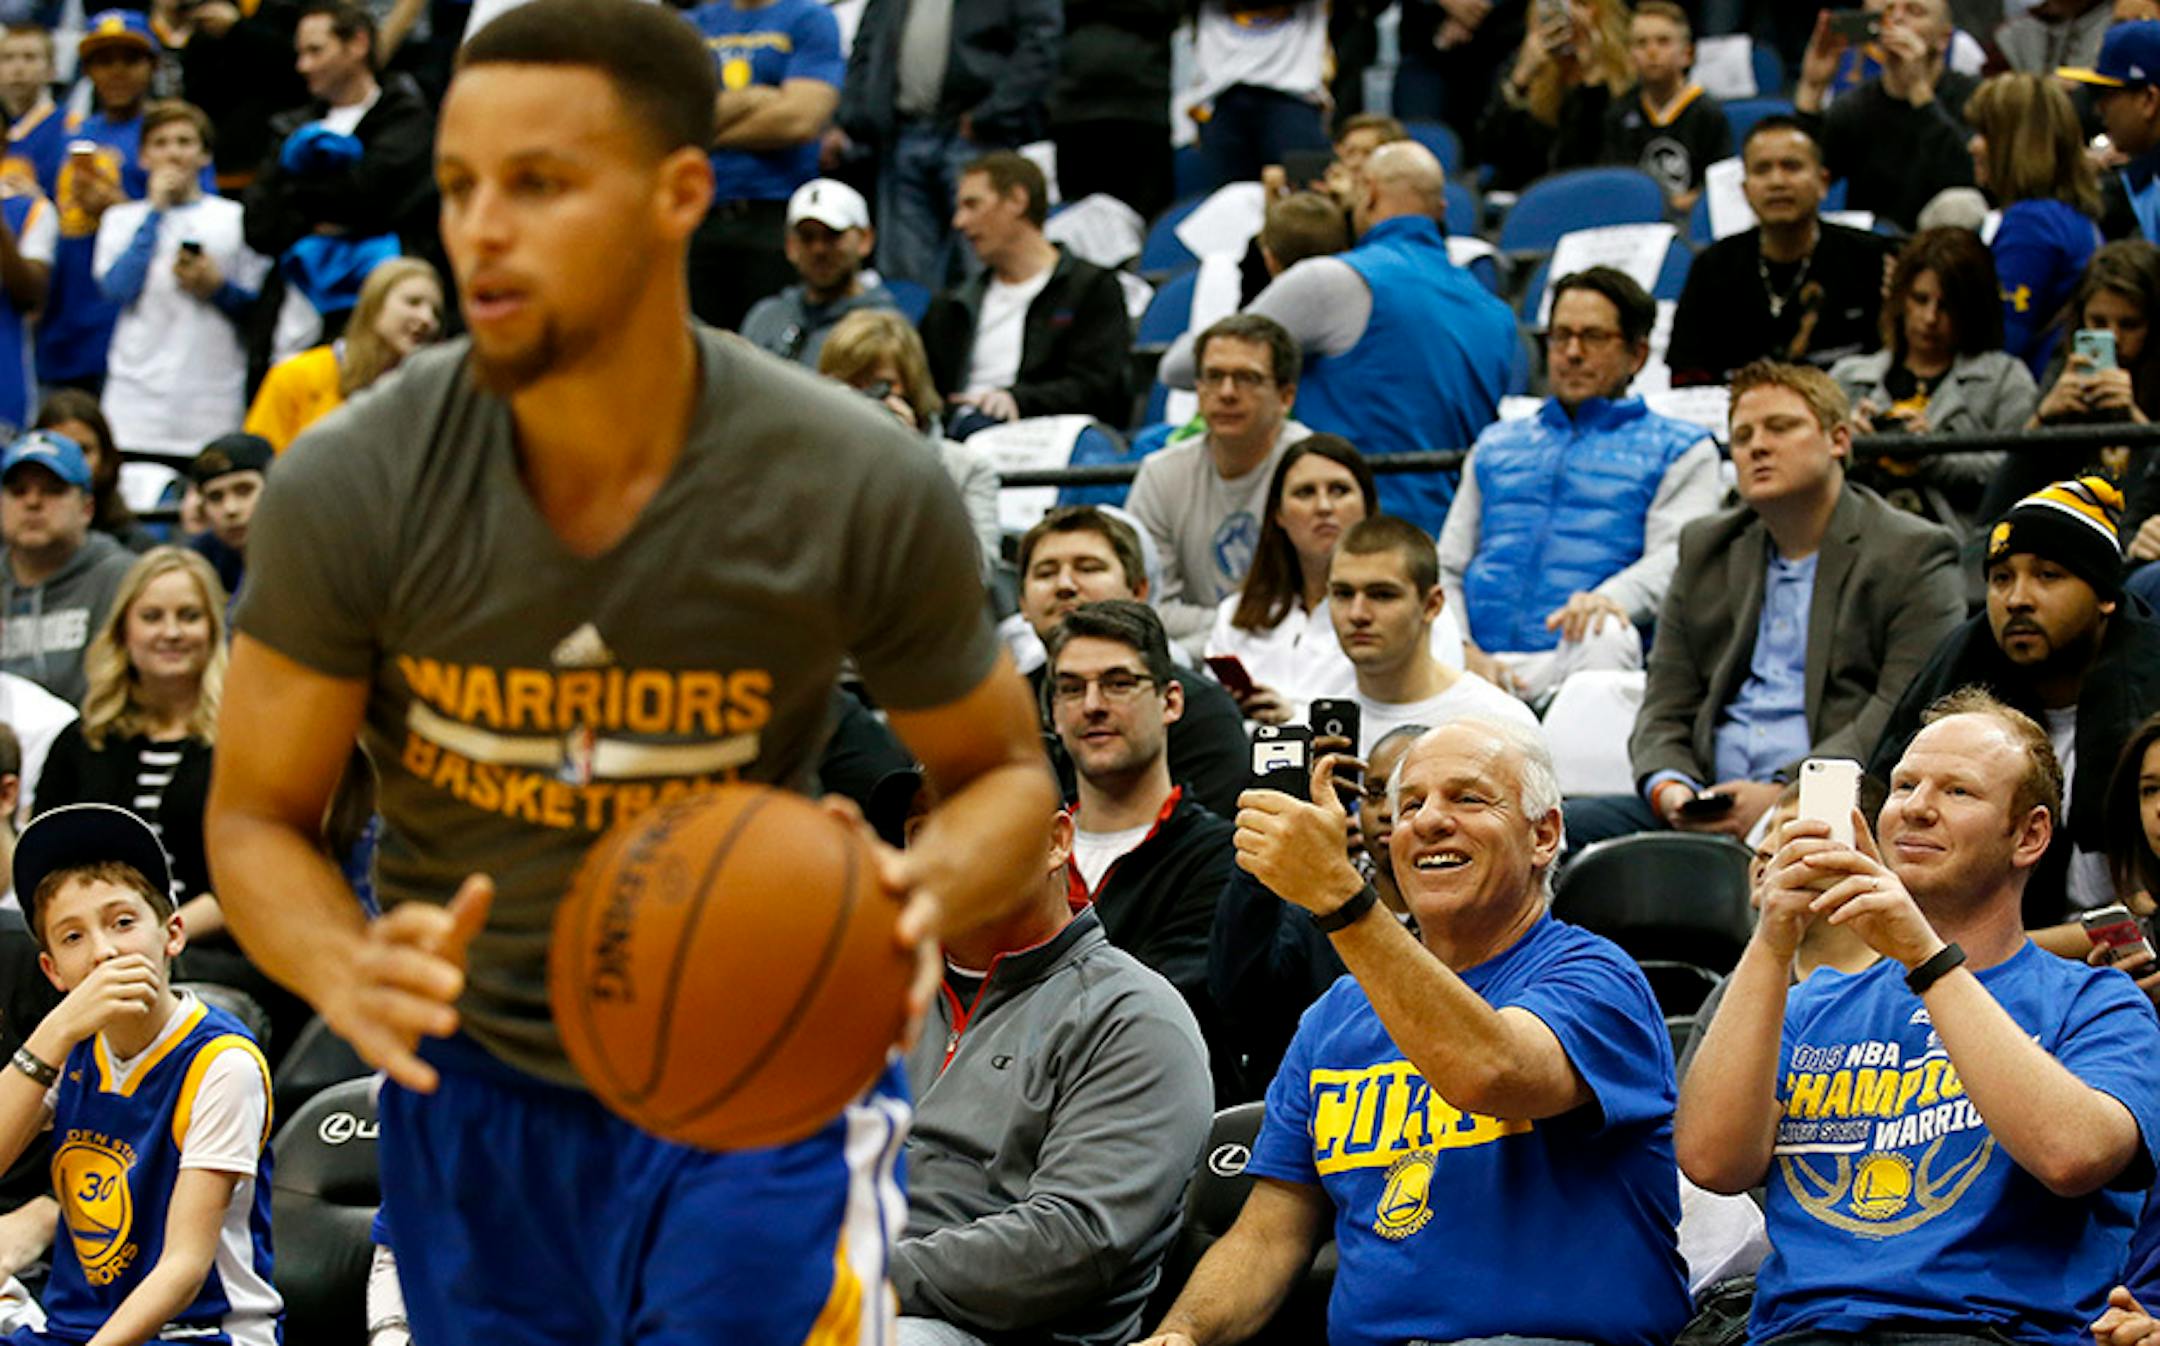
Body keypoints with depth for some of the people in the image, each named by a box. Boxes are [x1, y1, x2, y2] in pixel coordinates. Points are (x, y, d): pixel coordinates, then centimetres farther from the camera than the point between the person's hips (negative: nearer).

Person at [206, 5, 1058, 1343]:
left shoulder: (862, 490, -19)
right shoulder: (350, 489, -18)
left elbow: (1005, 770, -3)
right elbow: (258, 817, -7)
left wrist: (927, 890, -27)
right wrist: (346, 972, -30)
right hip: (473, 1071, 2)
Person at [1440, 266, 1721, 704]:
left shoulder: (1680, 450, 17)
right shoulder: (1497, 444, 31)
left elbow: (1675, 558, -1)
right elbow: (1447, 566, 22)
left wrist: (1609, 598, -25)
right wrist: (1464, 651, -1)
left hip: (1577, 664, -2)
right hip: (1481, 662, 2)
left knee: (1606, 635, -40)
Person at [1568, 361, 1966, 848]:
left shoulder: (1914, 555, 5)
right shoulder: (1705, 548, 23)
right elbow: (1665, 707, 17)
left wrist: (1783, 795, -19)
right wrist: (1668, 786, -7)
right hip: (1707, 806, 5)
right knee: (1570, 824, -21)